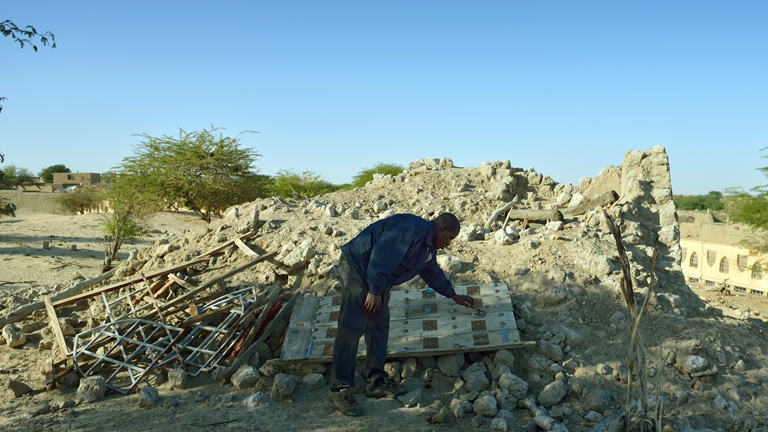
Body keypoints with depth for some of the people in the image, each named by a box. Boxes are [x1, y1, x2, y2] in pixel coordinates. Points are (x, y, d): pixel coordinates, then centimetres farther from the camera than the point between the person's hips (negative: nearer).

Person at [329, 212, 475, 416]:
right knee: (351, 329, -10)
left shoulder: (428, 246, 15)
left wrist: (454, 296, 41)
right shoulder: (413, 228, -20)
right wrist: (375, 291, -26)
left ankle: (376, 383, 21)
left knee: (379, 327, 12)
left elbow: (433, 272, 33)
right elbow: (381, 254, -28)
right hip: (357, 267, -11)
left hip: (378, 280, 11)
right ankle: (340, 390, -4)